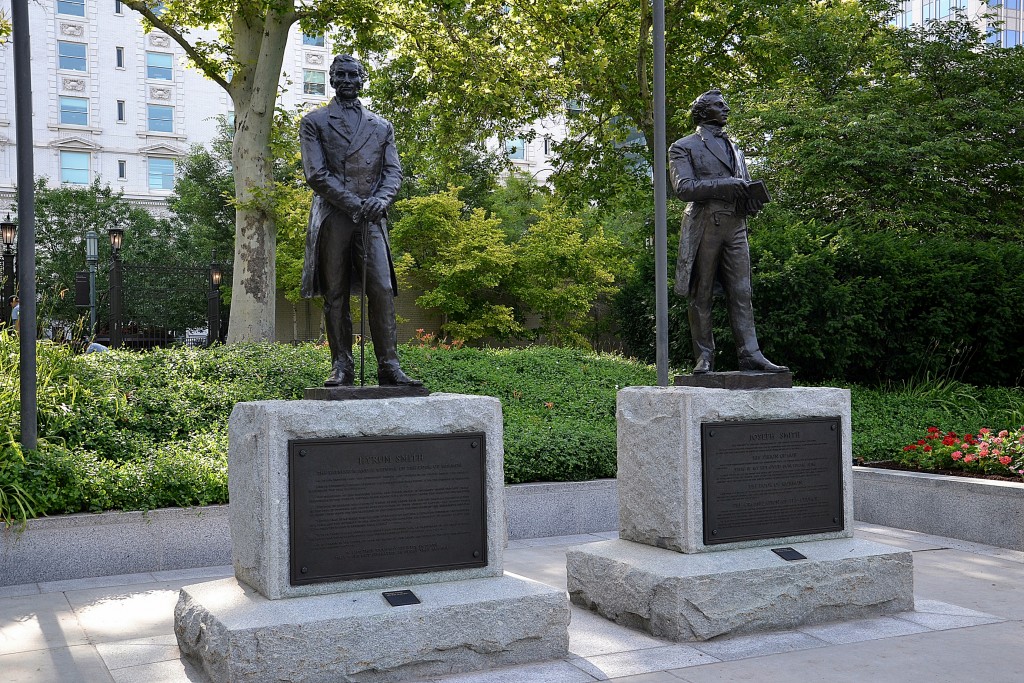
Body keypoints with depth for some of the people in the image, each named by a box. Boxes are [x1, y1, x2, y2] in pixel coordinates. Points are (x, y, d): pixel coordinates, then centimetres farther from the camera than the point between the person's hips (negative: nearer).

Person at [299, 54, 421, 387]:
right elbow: (316, 173, -2)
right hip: (332, 219, -2)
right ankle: (341, 368, 3)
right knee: (336, 296, 0)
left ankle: (389, 366, -8)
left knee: (382, 290, -8)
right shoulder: (314, 122, 9)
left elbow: (393, 171, 11)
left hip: (371, 219, 2)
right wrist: (352, 203, -12)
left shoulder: (382, 126, 19)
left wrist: (381, 199, -11)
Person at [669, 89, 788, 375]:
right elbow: (683, 187, -8)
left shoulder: (735, 149, 26)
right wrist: (724, 186, -16)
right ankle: (703, 357, 2)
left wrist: (753, 199, 3)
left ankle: (749, 353, -5)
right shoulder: (683, 147, 6)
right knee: (701, 295, -2)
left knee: (741, 292, -2)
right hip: (703, 224, -5)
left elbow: (747, 185, 28)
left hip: (736, 225, 5)